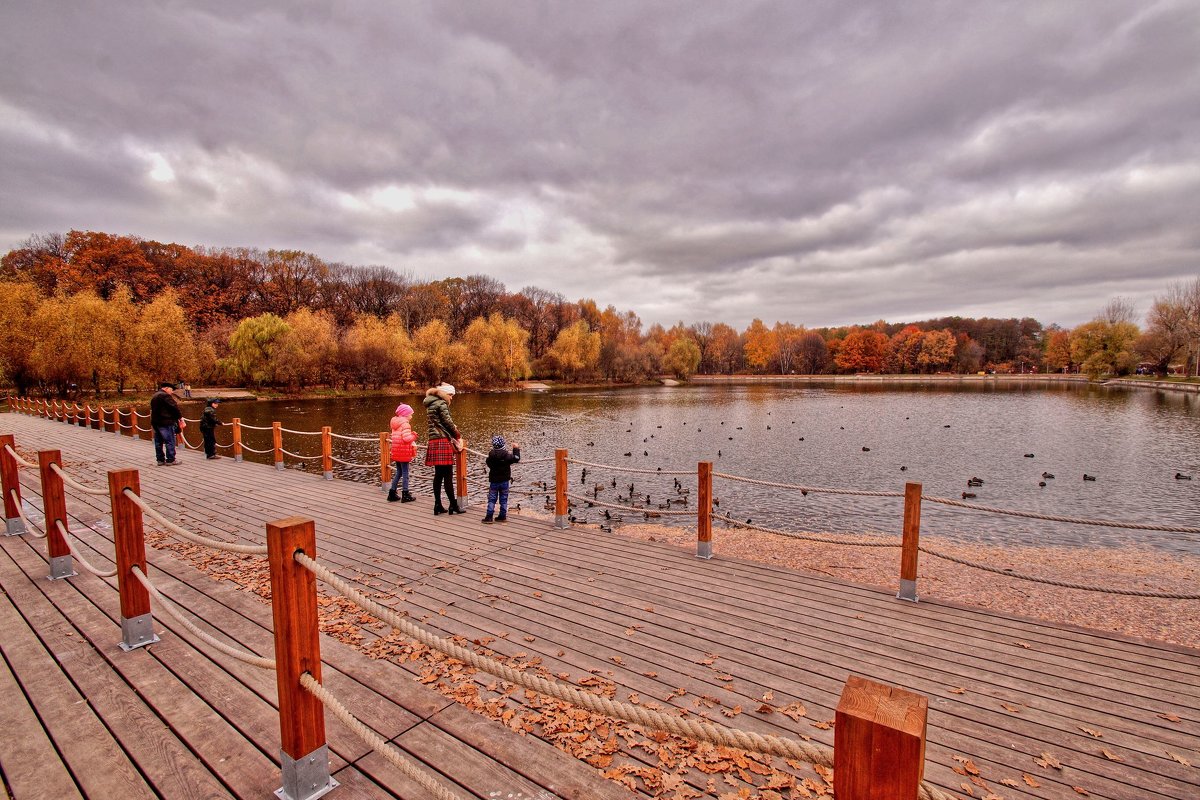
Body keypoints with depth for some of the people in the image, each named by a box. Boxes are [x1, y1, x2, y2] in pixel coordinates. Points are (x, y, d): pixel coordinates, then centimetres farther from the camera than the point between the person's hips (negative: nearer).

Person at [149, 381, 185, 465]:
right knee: (170, 441, -4)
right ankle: (170, 460, -3)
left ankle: (160, 459, 18)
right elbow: (175, 408, -15)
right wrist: (181, 419, -11)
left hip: (155, 422, 10)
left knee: (158, 442, 13)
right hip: (165, 423, -10)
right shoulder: (165, 396, -12)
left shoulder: (154, 396, 19)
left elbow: (153, 410, 22)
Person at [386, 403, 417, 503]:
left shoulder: (395, 424, 13)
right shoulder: (405, 424, -15)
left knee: (399, 472, 17)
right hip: (404, 452, -8)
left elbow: (394, 437, 14)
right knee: (405, 473, 0)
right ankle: (405, 495, 6)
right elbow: (407, 438, -25)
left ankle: (392, 493, 19)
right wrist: (414, 436, -6)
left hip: (396, 452, 8)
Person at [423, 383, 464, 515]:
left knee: (438, 474, 12)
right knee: (448, 475, -5)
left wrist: (454, 437, 10)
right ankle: (453, 505, -1)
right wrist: (458, 437, 3)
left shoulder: (430, 405, 19)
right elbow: (448, 423, -11)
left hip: (434, 442, 9)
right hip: (443, 441, -9)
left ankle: (438, 505, 15)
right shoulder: (441, 404, -8)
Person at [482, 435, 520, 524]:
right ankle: (502, 516, 15)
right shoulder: (507, 455, -13)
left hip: (493, 481, 0)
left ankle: (489, 517, 2)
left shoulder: (491, 456, -9)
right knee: (503, 499, 11)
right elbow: (516, 458, -2)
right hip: (504, 481, 0)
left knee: (492, 499, 6)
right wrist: (516, 449, 10)